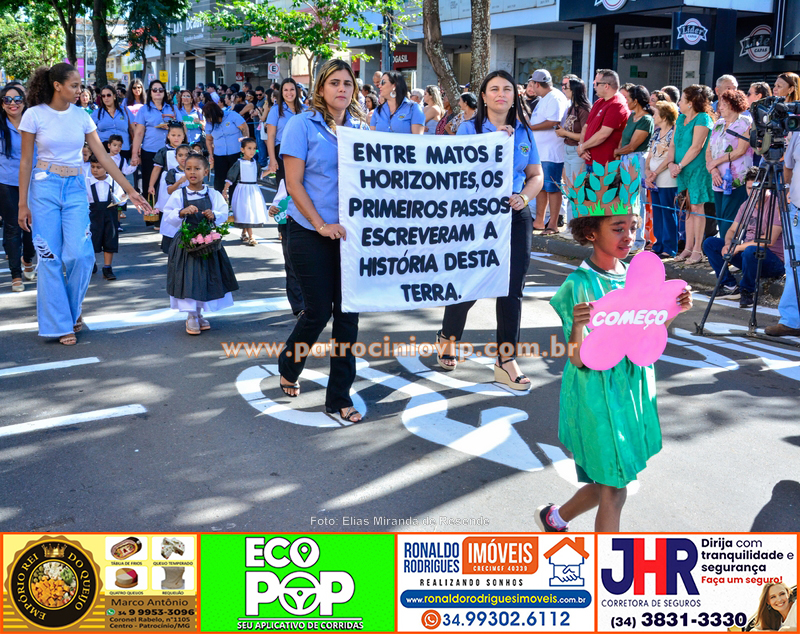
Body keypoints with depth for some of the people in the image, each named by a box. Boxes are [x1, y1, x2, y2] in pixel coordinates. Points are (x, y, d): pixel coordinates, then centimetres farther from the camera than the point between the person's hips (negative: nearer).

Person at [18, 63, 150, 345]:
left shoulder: (81, 115, 3)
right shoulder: (34, 115, -5)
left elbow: (103, 155, 4)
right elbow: (25, 161, -3)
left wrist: (130, 190, 0)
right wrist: (23, 204, -4)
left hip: (75, 188, 3)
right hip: (45, 187, -2)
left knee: (80, 254, -10)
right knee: (50, 258, 0)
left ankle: (73, 309, 17)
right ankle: (61, 324, 11)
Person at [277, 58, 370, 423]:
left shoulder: (360, 127, 9)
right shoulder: (302, 125, -4)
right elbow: (294, 184, -8)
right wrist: (321, 225, -15)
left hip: (350, 231, 4)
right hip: (311, 232, -4)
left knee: (348, 311, 3)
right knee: (319, 310, 0)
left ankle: (339, 397, 14)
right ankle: (288, 367, 31)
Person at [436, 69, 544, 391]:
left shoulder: (524, 132, 10)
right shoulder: (469, 128, -1)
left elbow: (536, 174, 13)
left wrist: (524, 197, -7)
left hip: (515, 216, 3)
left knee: (512, 290, 2)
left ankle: (506, 361, 10)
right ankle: (448, 337, 32)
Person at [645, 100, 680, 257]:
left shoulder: (674, 132, -8)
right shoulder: (657, 133, 15)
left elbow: (670, 157, -14)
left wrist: (655, 173, -15)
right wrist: (647, 171, -3)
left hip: (667, 179, -8)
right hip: (654, 179, 8)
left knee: (668, 212, -5)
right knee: (657, 212, 10)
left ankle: (669, 248, -1)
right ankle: (659, 246, 18)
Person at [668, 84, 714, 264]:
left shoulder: (703, 118, -10)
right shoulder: (681, 119, 14)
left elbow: (696, 147, -16)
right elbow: (673, 143, 12)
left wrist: (680, 165, -16)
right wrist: (671, 163, -3)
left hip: (698, 169, -7)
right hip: (683, 169, 7)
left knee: (696, 207, -5)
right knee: (688, 208, 9)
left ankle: (697, 250, -1)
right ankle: (688, 247, 13)